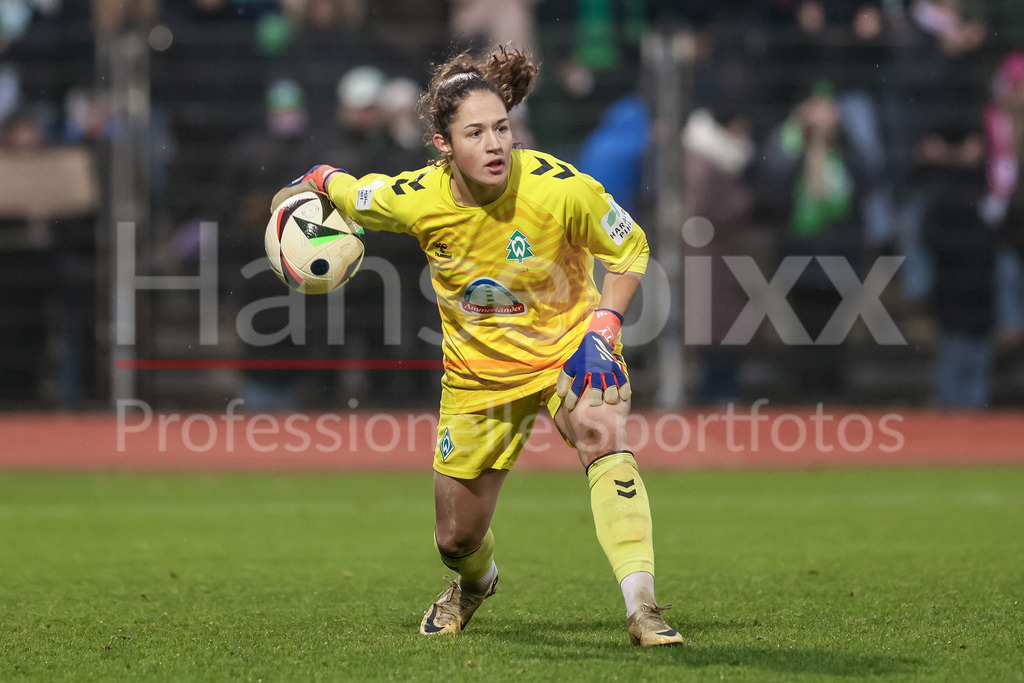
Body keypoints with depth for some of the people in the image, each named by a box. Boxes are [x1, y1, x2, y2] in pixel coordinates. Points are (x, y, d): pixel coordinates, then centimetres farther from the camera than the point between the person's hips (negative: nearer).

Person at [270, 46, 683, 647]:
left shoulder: (559, 188, -26)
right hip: (479, 371, 2)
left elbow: (630, 249, -9)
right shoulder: (413, 199, -21)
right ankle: (476, 583, 52)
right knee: (456, 539, 13)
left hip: (570, 349, -2)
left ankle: (641, 605, -41)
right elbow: (350, 192, 3)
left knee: (606, 445, -36)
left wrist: (603, 328, -21)